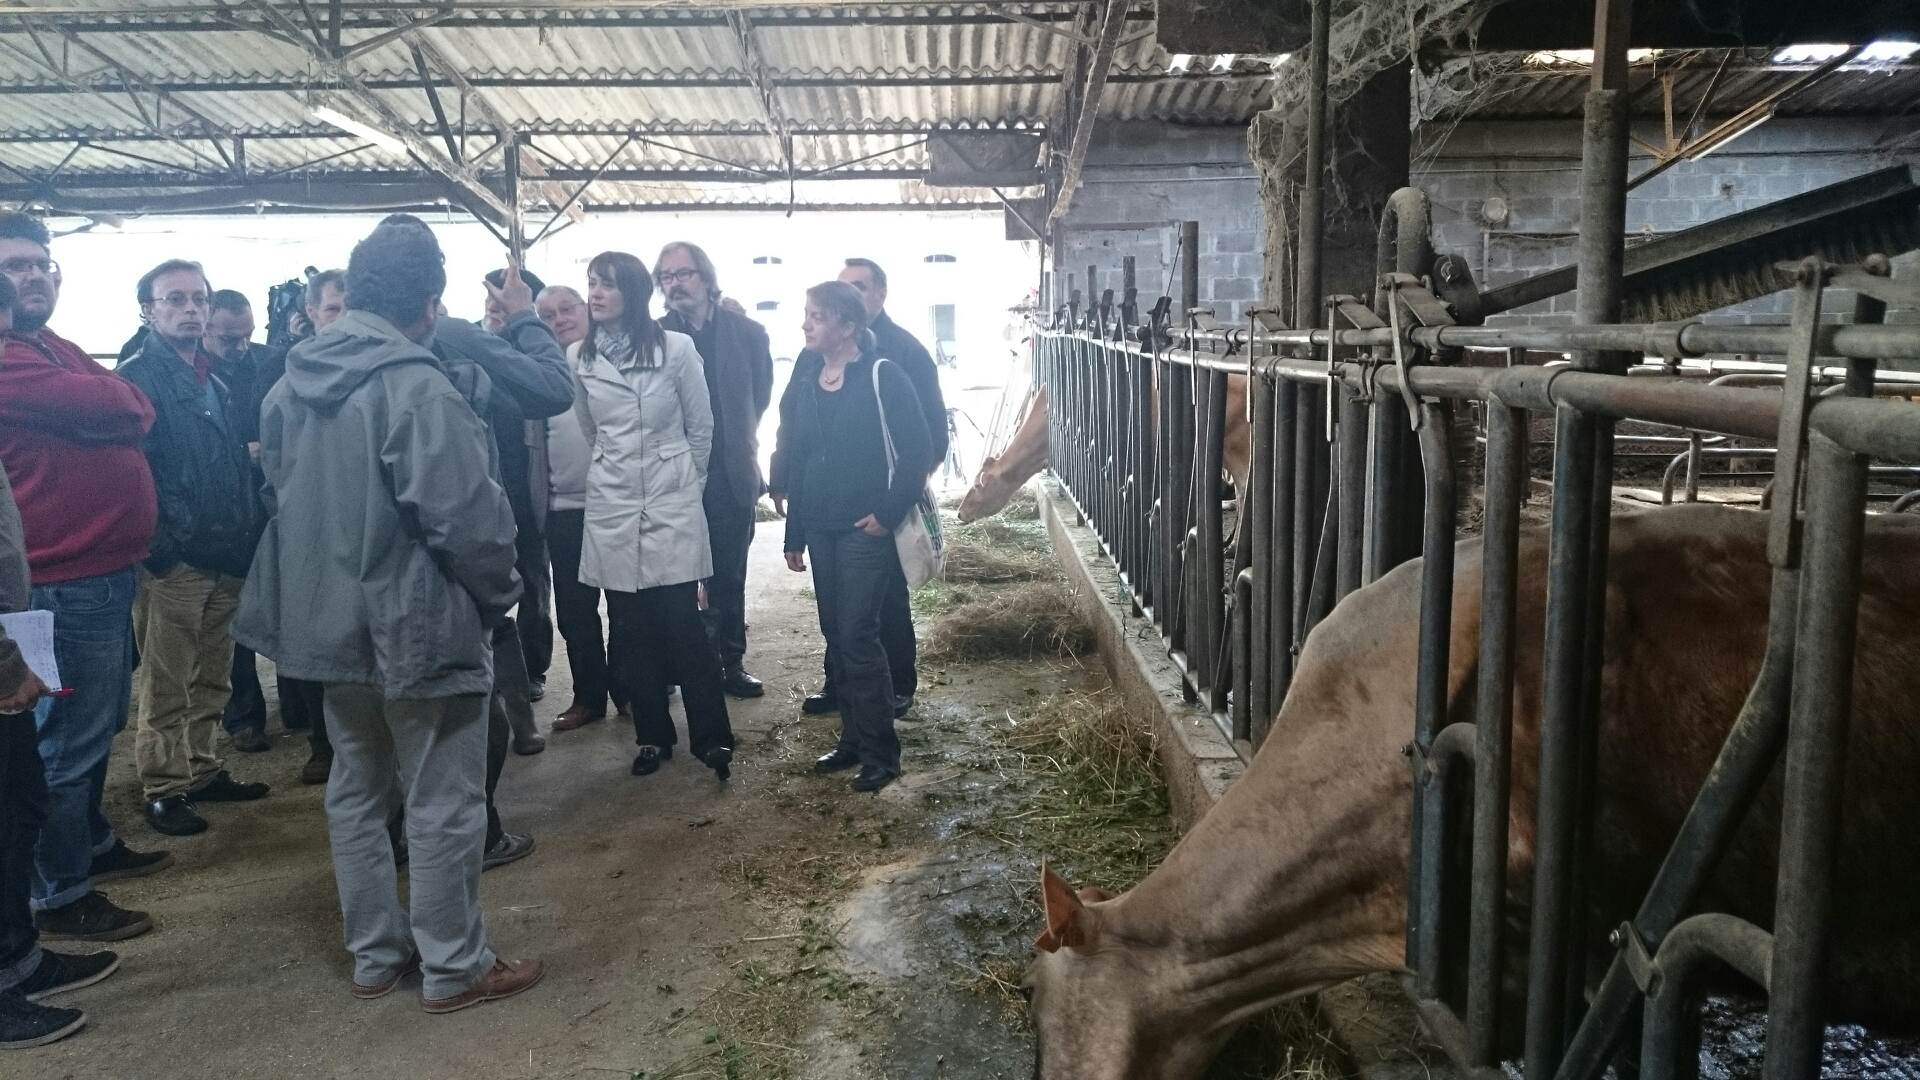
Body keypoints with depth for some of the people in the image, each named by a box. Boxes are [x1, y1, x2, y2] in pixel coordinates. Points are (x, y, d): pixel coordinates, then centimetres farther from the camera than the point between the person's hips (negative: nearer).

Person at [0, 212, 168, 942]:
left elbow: (134, 413, 10)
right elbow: (124, 409, -22)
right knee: (69, 736, -2)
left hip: (103, 568, 10)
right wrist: (113, 400, -1)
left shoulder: (60, 351, 18)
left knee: (98, 725, 22)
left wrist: (96, 407, -8)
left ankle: (91, 844, 38)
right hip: (63, 580, -10)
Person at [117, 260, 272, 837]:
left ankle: (203, 770, 27)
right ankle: (164, 790, 11)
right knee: (165, 684, 1)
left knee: (212, 680, 16)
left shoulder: (215, 378, 16)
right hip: (172, 560, -7)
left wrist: (245, 539, 14)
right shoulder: (137, 377, -7)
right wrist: (158, 546, -20)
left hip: (226, 556, 7)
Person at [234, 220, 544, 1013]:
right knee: (443, 804, 4)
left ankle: (376, 955, 30)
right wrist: (499, 590, -7)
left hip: (330, 617, 8)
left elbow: (286, 491, 16)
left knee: (357, 791, 17)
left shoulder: (293, 382, 6)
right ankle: (453, 968, 15)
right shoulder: (414, 385, -21)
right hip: (419, 623, -8)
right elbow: (466, 515, -23)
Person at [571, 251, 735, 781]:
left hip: (672, 500, -3)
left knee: (682, 622, -6)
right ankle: (652, 736, 18)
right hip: (612, 504, 3)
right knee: (631, 628, 7)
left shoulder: (676, 347, -7)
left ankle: (712, 737, 4)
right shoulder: (579, 357, 2)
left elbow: (701, 426, 3)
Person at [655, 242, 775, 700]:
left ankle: (730, 663, 19)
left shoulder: (747, 333, 3)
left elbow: (760, 397, 13)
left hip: (730, 475, 1)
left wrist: (737, 441, 11)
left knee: (729, 577, 9)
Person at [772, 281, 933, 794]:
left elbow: (917, 450, -11)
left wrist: (889, 512, -14)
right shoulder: (804, 385, 10)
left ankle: (880, 753, 4)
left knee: (858, 638, -7)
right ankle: (853, 739, 23)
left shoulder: (882, 377, -9)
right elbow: (795, 462, 14)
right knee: (836, 638, 11)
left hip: (866, 529, -6)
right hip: (821, 530, 6)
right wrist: (795, 535, 14)